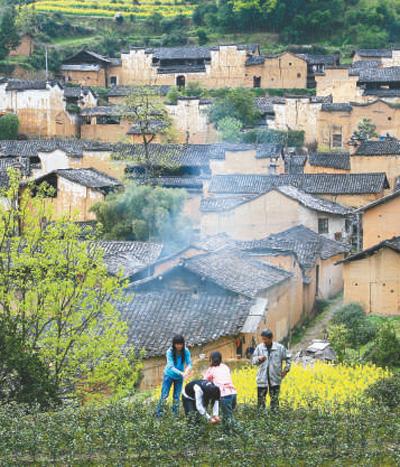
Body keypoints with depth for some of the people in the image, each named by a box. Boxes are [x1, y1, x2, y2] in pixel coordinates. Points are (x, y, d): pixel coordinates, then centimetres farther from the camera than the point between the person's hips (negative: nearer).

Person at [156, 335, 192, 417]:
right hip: (169, 375, -2)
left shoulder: (186, 351, -18)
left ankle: (175, 415, 16)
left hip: (179, 377, 2)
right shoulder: (170, 352, -26)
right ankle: (159, 414, 4)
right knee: (164, 395, -3)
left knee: (176, 397, 8)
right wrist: (181, 373, -47)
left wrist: (188, 369, -44)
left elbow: (189, 363, -19)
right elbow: (171, 366, -32)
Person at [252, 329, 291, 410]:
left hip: (275, 379, 0)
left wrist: (286, 369, 4)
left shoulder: (279, 348, -2)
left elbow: (287, 358, 12)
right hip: (262, 379, 0)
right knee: (261, 399, 0)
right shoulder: (259, 347, 1)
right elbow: (253, 360, 4)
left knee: (275, 399, 6)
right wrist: (258, 359, -17)